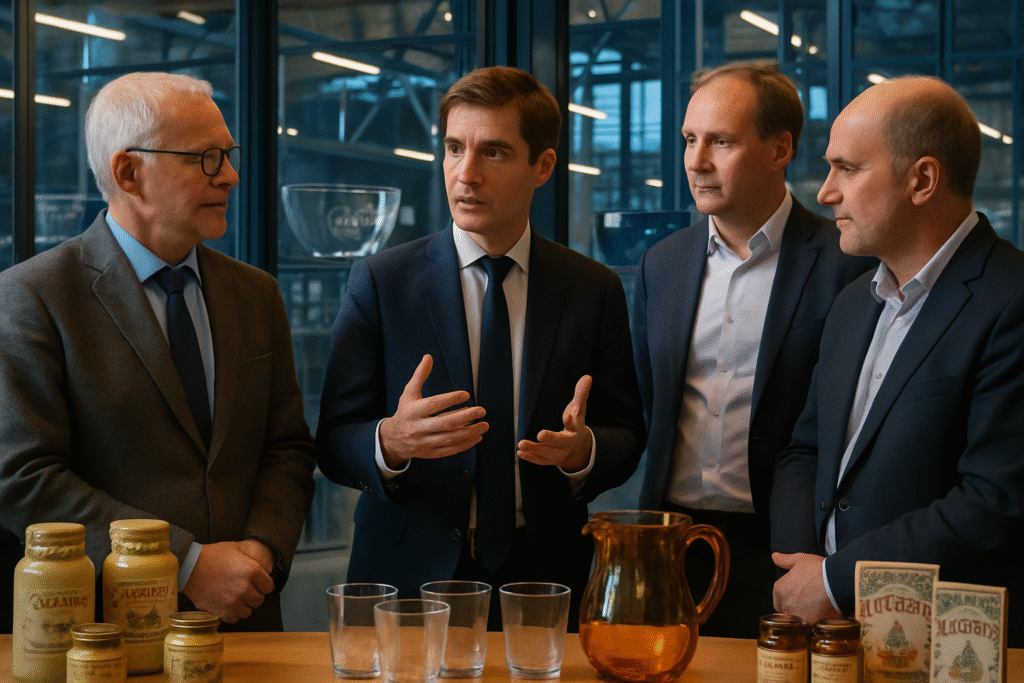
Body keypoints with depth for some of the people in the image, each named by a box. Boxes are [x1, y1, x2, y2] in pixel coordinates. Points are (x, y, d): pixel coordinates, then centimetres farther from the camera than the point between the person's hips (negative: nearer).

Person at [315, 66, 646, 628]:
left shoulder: (595, 291, 1)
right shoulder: (379, 283, -3)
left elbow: (626, 439, 3)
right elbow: (333, 446, -6)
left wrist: (583, 450, -20)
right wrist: (390, 441, -28)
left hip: (543, 580, 1)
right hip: (410, 579, -1)